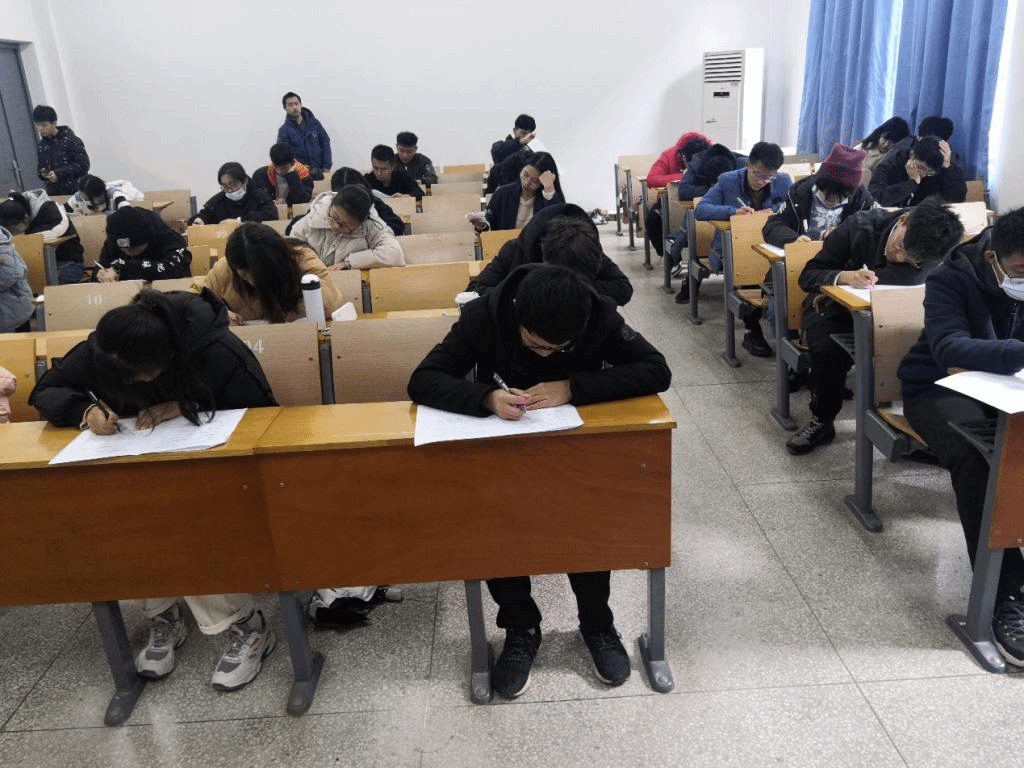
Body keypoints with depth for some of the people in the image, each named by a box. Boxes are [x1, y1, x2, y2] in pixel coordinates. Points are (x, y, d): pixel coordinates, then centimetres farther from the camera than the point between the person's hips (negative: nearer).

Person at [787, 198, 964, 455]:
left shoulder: (930, 252, -17)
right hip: (833, 309, -1)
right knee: (828, 349, -34)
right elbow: (807, 276, -18)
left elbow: (910, 277, -35)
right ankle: (821, 421, -9)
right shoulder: (862, 226, -20)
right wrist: (845, 277, -39)